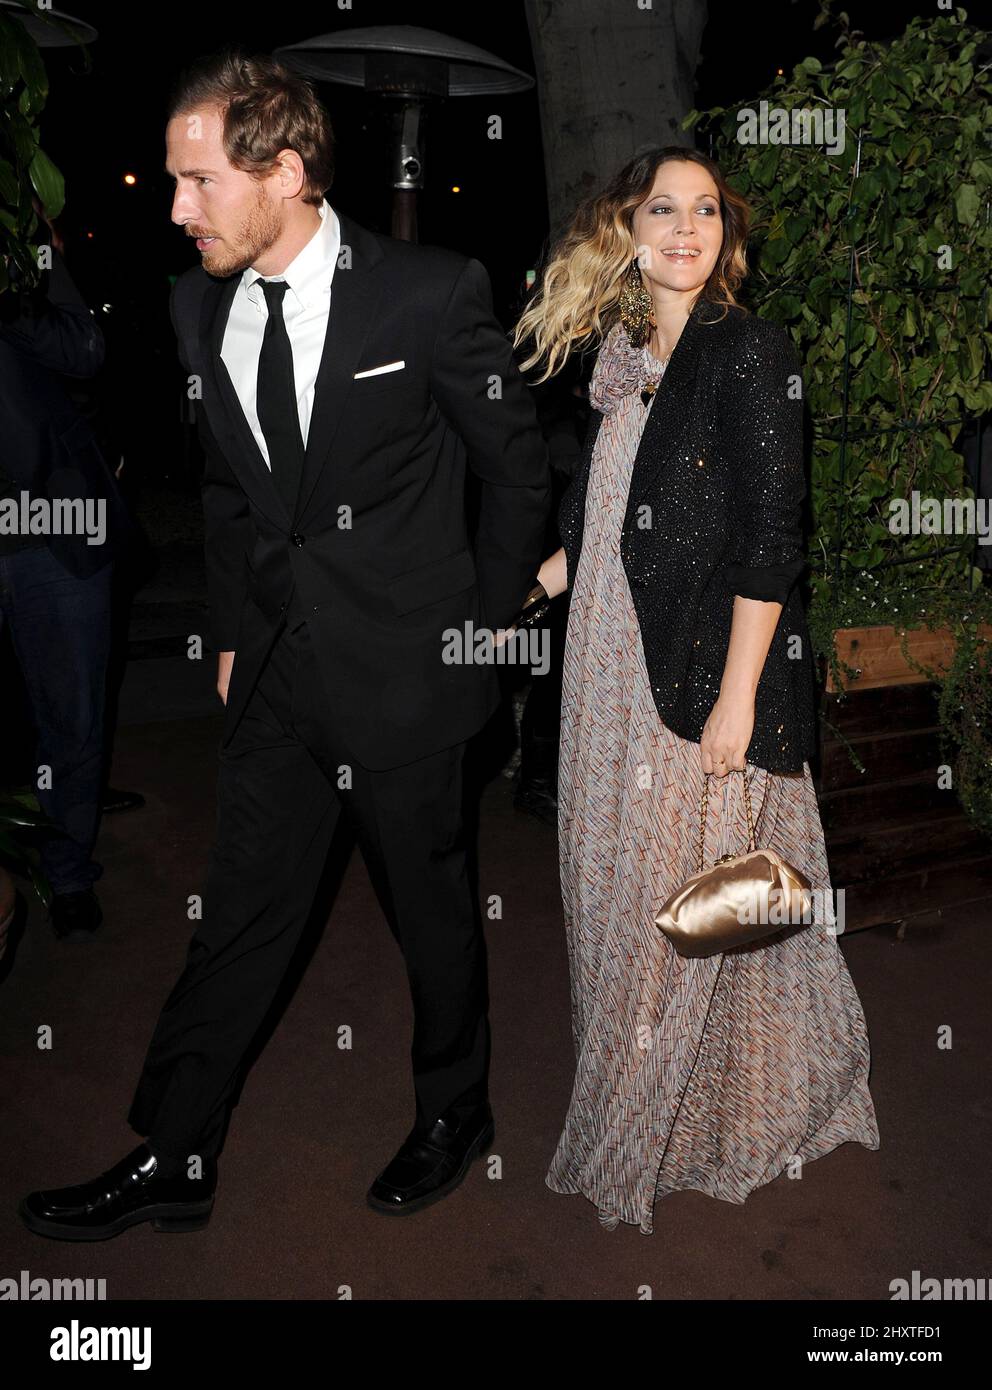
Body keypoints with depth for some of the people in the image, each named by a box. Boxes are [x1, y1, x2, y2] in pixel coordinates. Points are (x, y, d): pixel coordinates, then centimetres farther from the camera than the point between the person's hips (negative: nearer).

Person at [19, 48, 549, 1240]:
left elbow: (518, 467, -3)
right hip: (273, 680, 4)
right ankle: (171, 1163, 27)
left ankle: (453, 1113, 38)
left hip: (401, 673, -4)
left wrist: (480, 627, 0)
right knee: (240, 915, 12)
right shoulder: (199, 306, 4)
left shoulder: (431, 292, -11)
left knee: (430, 909, 13)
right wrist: (232, 633, 11)